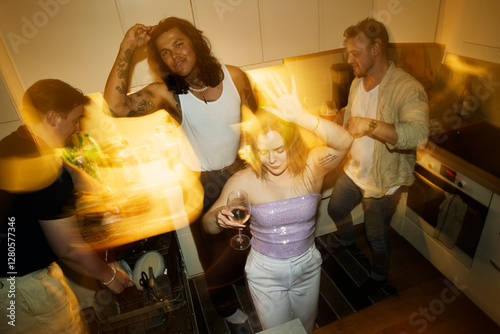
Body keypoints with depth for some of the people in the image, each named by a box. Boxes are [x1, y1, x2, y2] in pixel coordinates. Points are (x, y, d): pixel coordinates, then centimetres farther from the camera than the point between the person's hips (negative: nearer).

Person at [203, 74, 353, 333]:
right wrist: (221, 216, -36)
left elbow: (344, 142, -39)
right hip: (266, 273, -1)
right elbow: (208, 225, -12)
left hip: (308, 267, 2)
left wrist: (302, 117, -55)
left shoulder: (311, 168, -19)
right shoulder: (243, 181, -21)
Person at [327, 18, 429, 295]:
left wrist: (370, 125, -47)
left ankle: (379, 275, 44)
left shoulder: (407, 88, -26)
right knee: (336, 209, 24)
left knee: (377, 236, 12)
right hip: (353, 169, 7)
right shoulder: (357, 82, 0)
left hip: (383, 181, -7)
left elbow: (418, 133, -40)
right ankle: (348, 242, 58)